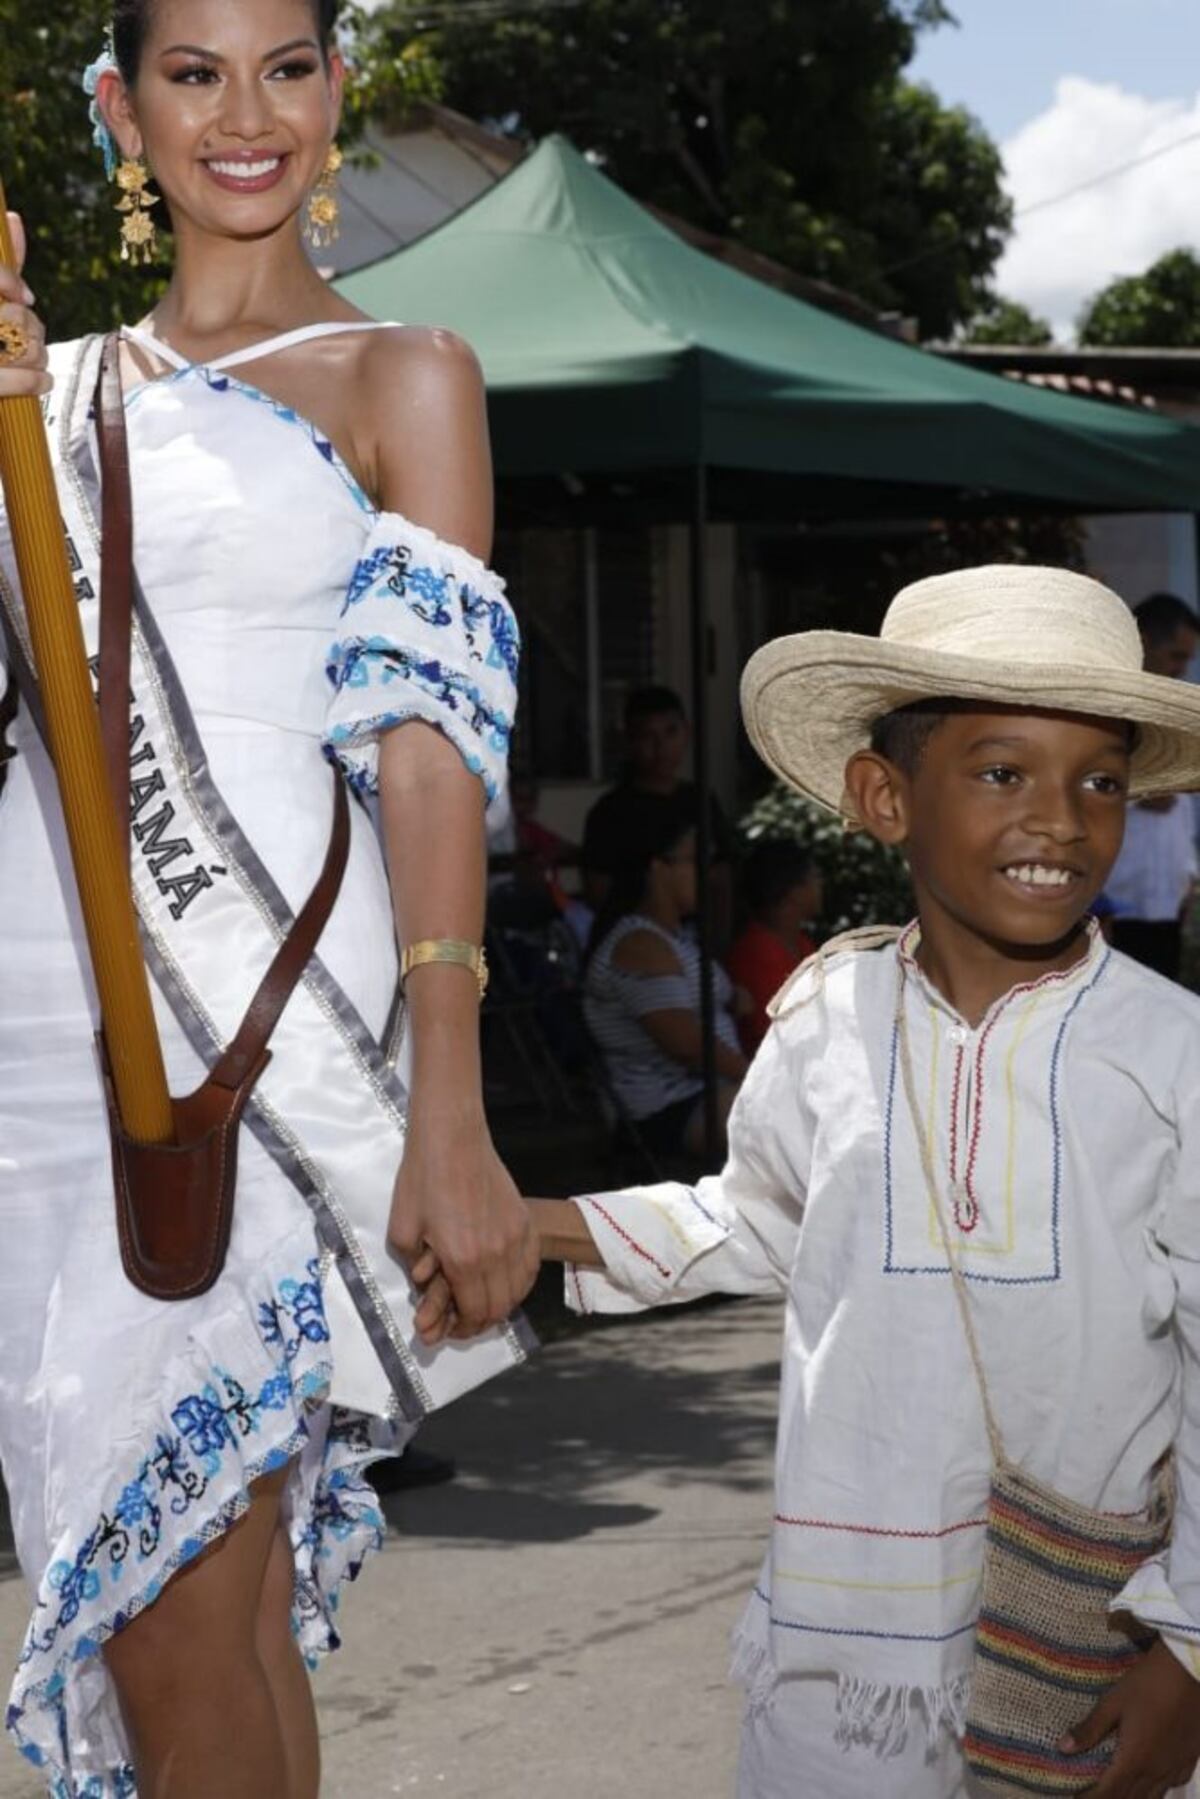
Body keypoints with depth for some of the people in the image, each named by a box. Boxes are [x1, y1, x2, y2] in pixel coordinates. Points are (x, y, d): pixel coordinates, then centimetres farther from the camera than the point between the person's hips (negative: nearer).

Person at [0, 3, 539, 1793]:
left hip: (260, 1018, -4)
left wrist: (450, 1123, -14)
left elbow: (431, 738, -5)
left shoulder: (399, 378, 4)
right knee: (190, 1603, 5)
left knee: (184, 1616, -10)